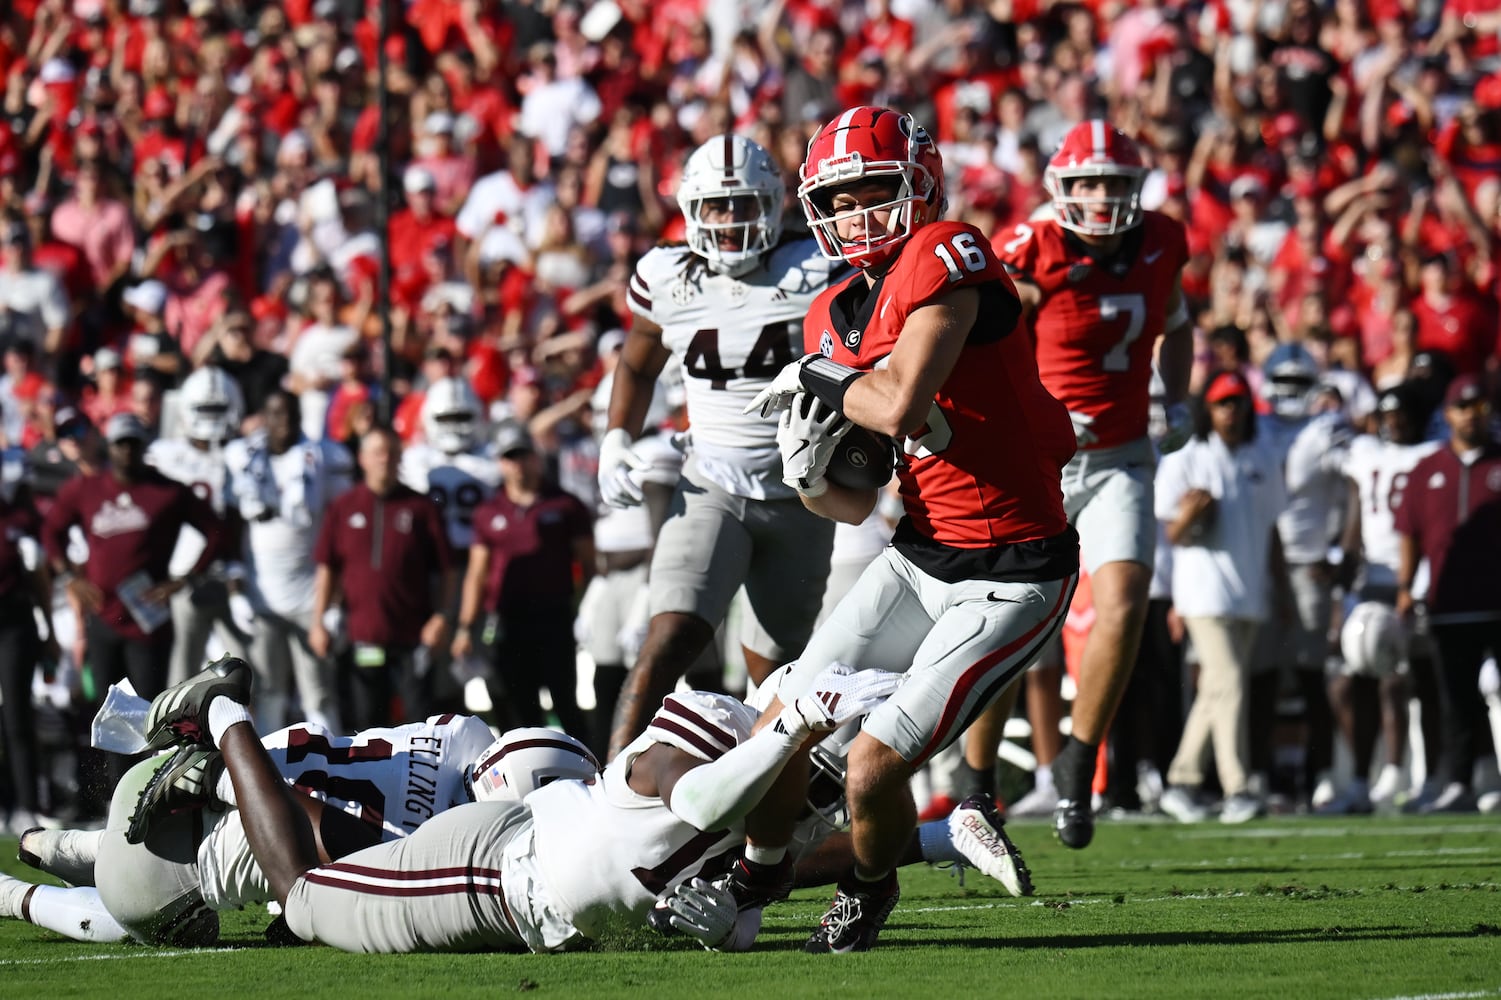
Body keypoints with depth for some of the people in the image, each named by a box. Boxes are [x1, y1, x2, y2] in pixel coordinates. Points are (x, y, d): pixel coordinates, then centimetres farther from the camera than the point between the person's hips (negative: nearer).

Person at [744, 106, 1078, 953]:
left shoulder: (946, 258, -16)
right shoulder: (835, 315, 7)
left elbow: (899, 406, -30)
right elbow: (856, 506, 12)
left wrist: (822, 380, -11)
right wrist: (811, 475, -10)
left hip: (1012, 580, -8)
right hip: (921, 558, 8)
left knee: (874, 769, -12)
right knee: (779, 739, 4)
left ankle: (870, 891, 20)